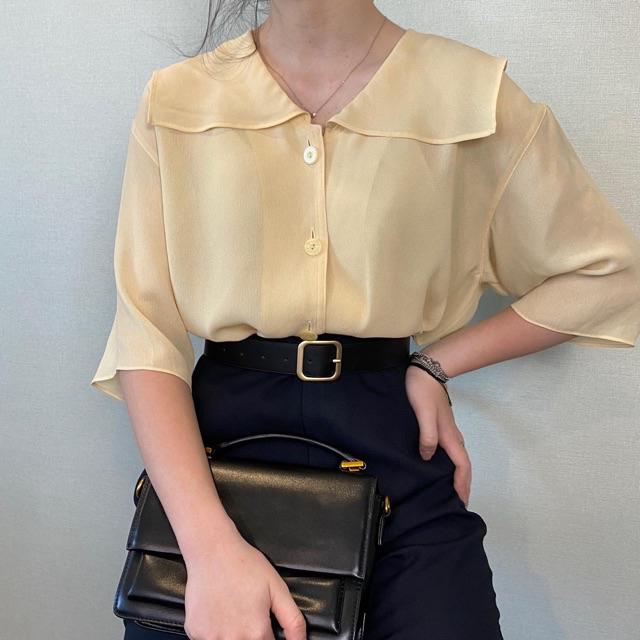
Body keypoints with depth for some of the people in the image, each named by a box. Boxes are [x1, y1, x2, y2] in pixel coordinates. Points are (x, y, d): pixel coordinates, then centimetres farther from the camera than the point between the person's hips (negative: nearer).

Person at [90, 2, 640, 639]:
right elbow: (145, 336, -6)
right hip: (216, 443, 1)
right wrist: (212, 546, -19)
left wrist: (438, 363, -3)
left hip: (396, 448, 0)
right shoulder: (174, 102, 1)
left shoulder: (474, 92, -1)